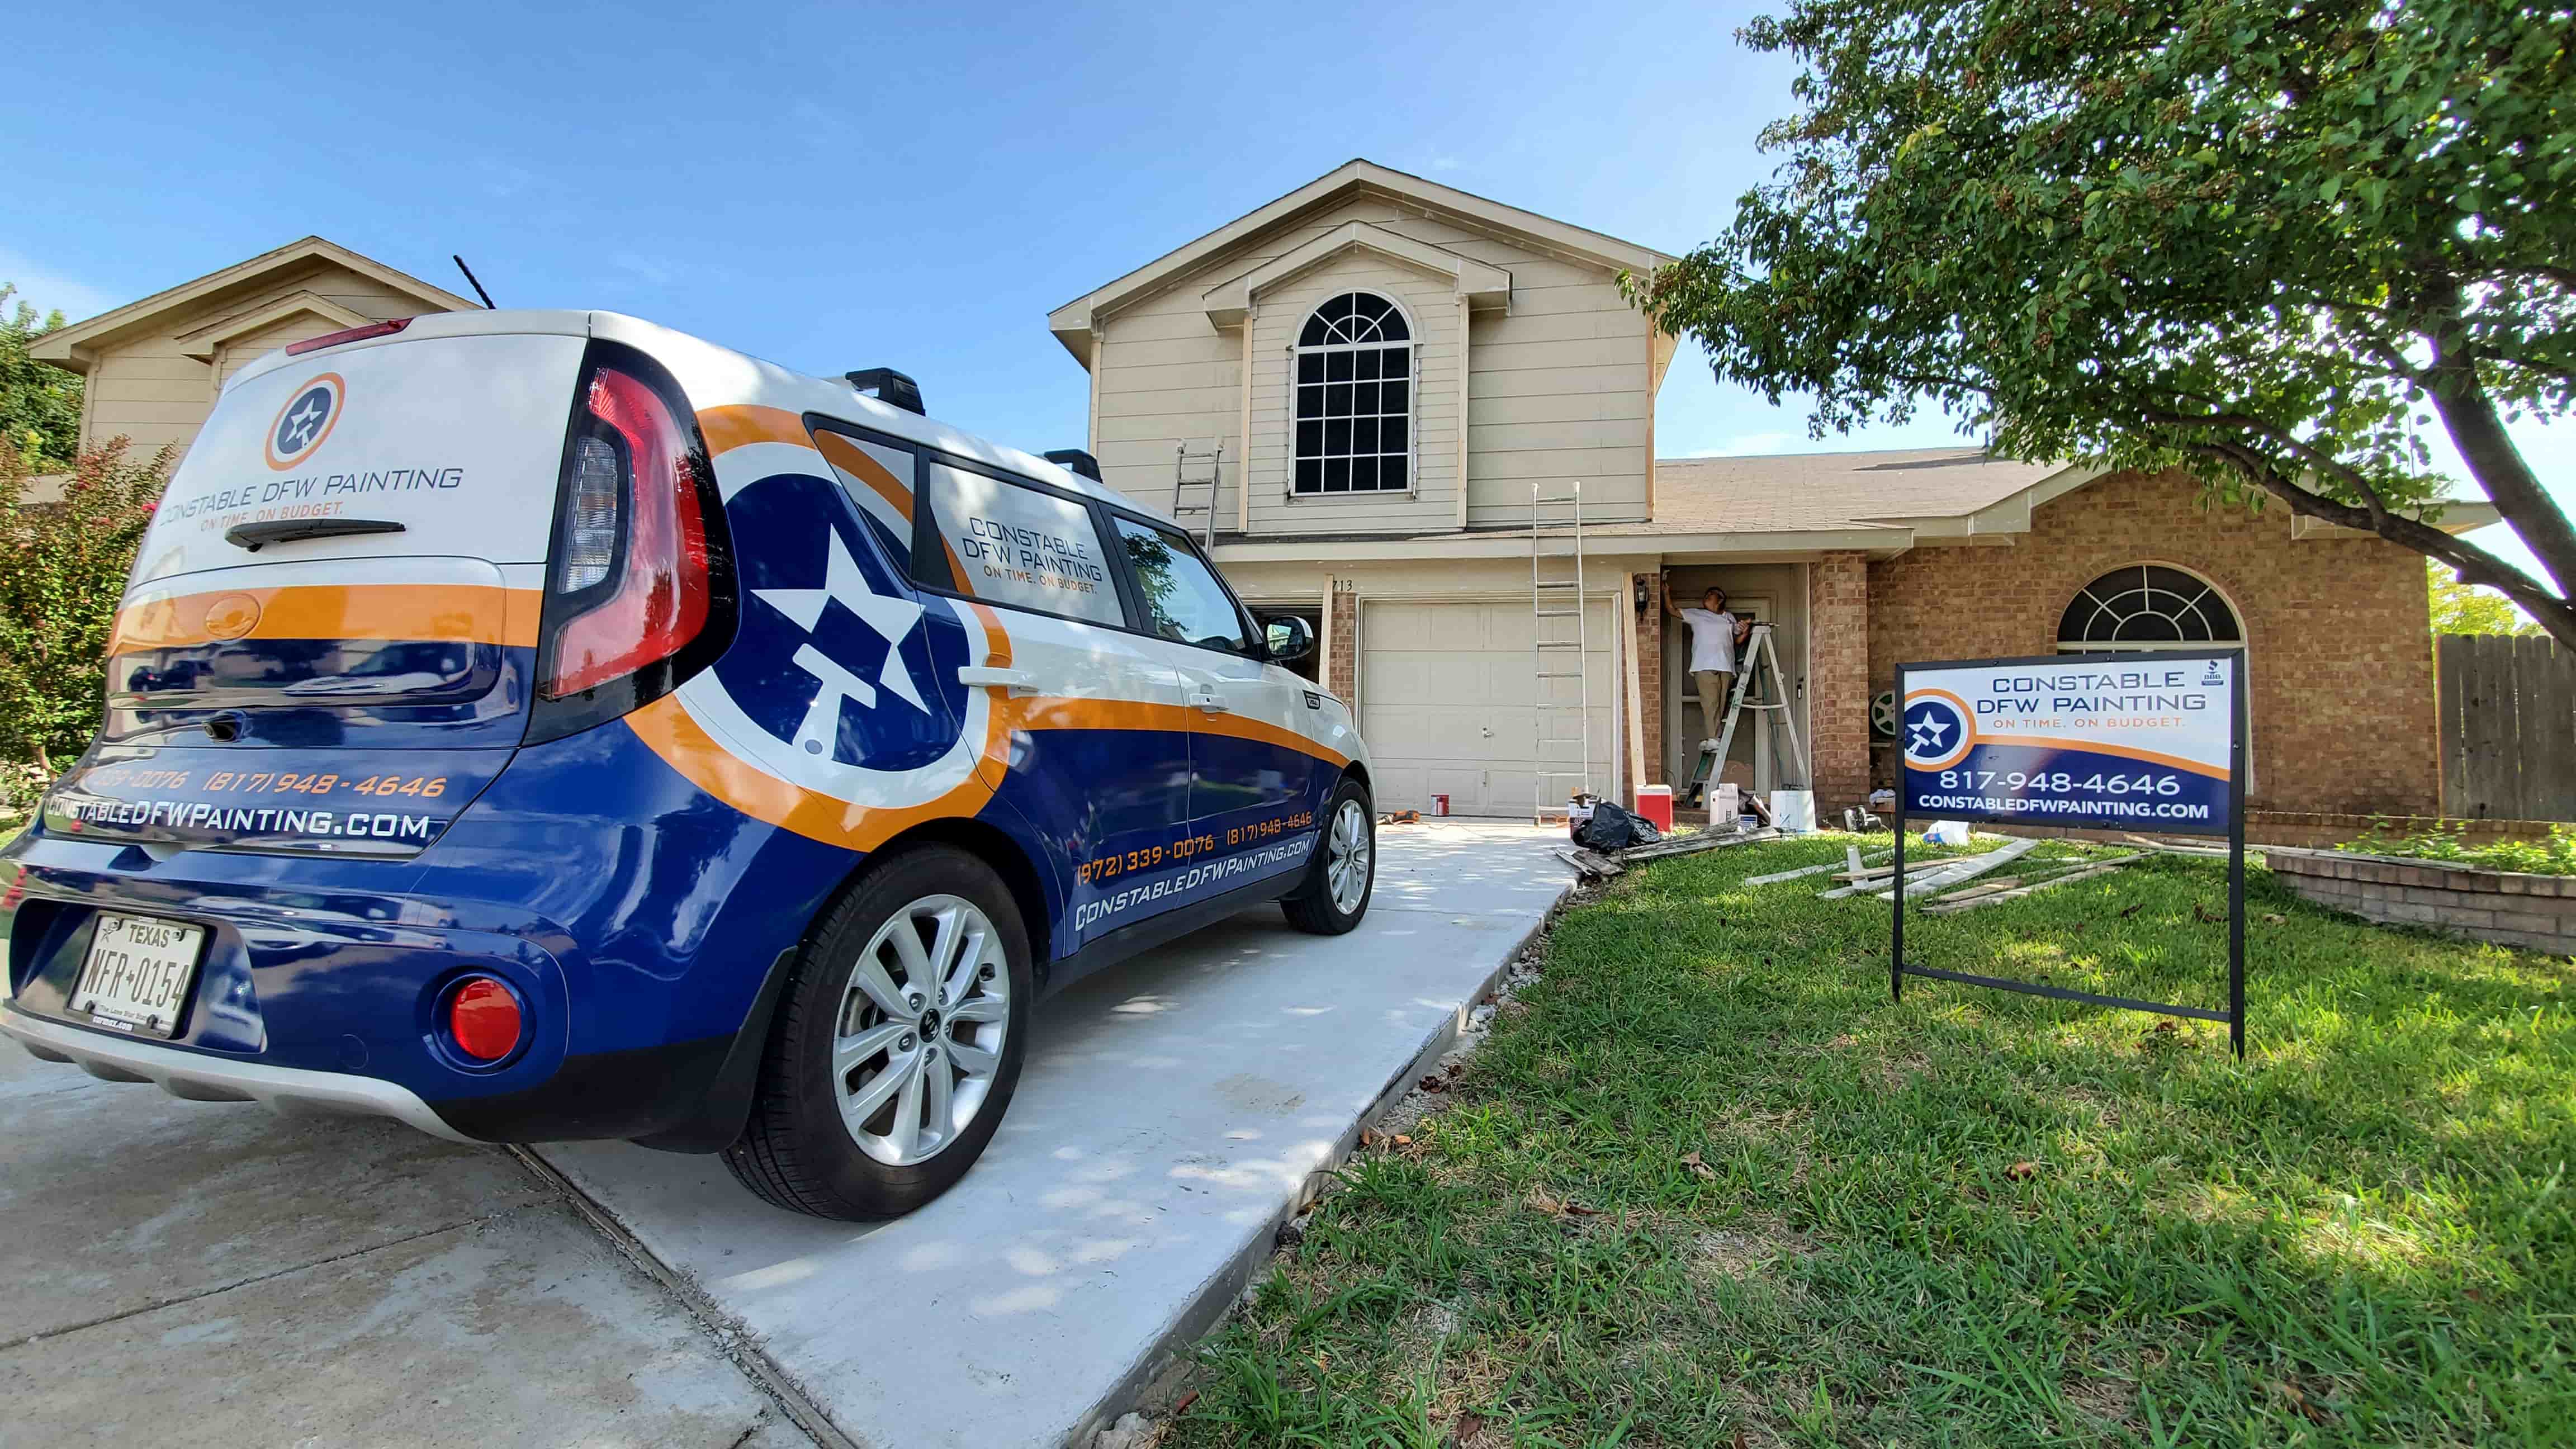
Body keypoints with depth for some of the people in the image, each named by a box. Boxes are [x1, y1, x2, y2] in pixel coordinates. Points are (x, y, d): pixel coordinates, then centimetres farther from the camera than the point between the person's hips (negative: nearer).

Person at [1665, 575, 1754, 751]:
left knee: (1720, 704, -2)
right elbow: (1672, 610, 10)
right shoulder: (1696, 615, 16)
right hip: (1704, 666, -3)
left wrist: (1746, 631, 4)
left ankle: (1714, 739, -1)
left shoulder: (1729, 618, 22)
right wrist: (1666, 592, -1)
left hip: (1725, 667, 3)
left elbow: (1738, 640, 24)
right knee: (1710, 703, -13)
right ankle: (1713, 739, -18)